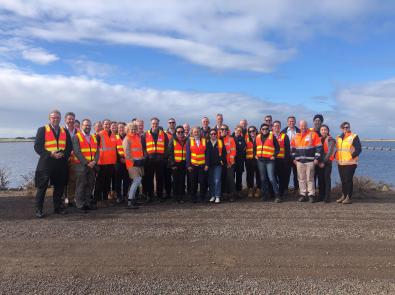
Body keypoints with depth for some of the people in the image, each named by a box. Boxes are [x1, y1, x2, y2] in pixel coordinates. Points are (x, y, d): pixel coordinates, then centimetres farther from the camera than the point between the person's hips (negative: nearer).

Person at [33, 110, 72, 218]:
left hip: (61, 163, 4)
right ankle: (39, 210, 8)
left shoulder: (65, 132, 13)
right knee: (42, 187, -1)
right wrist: (50, 154, -17)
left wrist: (63, 154, -10)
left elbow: (69, 147, 10)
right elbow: (37, 146, -6)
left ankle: (57, 208, 21)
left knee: (59, 186, 10)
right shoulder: (42, 130, 2)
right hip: (46, 162, -4)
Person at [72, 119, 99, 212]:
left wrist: (94, 161, -7)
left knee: (90, 185, 7)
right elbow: (77, 152, -11)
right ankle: (80, 205, 4)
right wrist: (86, 163, -16)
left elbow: (97, 151, 10)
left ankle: (88, 203, 15)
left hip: (92, 166, 5)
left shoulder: (94, 138, 17)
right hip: (81, 165, -5)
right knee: (81, 186, -3)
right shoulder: (76, 137, -1)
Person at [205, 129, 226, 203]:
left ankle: (217, 196, -3)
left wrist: (222, 160, -9)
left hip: (218, 164, -2)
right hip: (210, 165, 2)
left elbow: (224, 152, 2)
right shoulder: (208, 143, 5)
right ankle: (212, 196, 18)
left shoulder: (220, 142, 3)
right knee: (211, 181, 7)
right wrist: (206, 164, -7)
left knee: (217, 180, -9)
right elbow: (206, 154, 0)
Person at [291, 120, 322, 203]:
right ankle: (303, 195, 14)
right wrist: (294, 158, 13)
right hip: (299, 161, 4)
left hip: (310, 161, -4)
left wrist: (316, 158, -7)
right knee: (301, 179, 7)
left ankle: (311, 195, 6)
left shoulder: (313, 134, -1)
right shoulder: (296, 136, 11)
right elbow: (292, 148, 19)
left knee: (310, 179, -1)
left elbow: (319, 147, -3)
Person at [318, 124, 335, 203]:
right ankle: (321, 197, 13)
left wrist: (324, 162, -14)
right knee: (320, 179, 6)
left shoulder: (330, 140, -3)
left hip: (327, 162, -5)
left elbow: (330, 152, -11)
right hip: (320, 163, 5)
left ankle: (327, 197, -2)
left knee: (326, 179, -6)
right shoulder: (319, 139, 15)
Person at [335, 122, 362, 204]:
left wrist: (352, 156, -18)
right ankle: (343, 196, 21)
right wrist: (336, 157, 9)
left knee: (348, 180, -5)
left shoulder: (354, 137, -3)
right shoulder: (338, 137, 15)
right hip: (340, 163, 6)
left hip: (350, 163, -6)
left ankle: (349, 197, 3)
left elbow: (359, 149, -8)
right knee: (343, 180, 11)